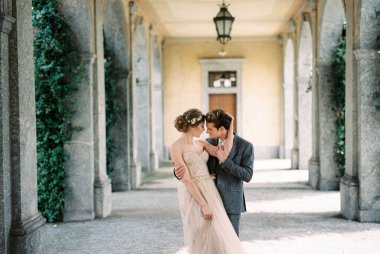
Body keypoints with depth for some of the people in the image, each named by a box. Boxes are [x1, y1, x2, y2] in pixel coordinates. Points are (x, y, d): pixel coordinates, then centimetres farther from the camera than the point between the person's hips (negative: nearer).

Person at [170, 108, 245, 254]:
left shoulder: (201, 143, 11)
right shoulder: (175, 148, -11)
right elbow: (186, 179, -15)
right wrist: (204, 204, -18)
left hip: (210, 192, 7)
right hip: (192, 196, -7)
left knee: (217, 235, 5)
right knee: (201, 239, -4)